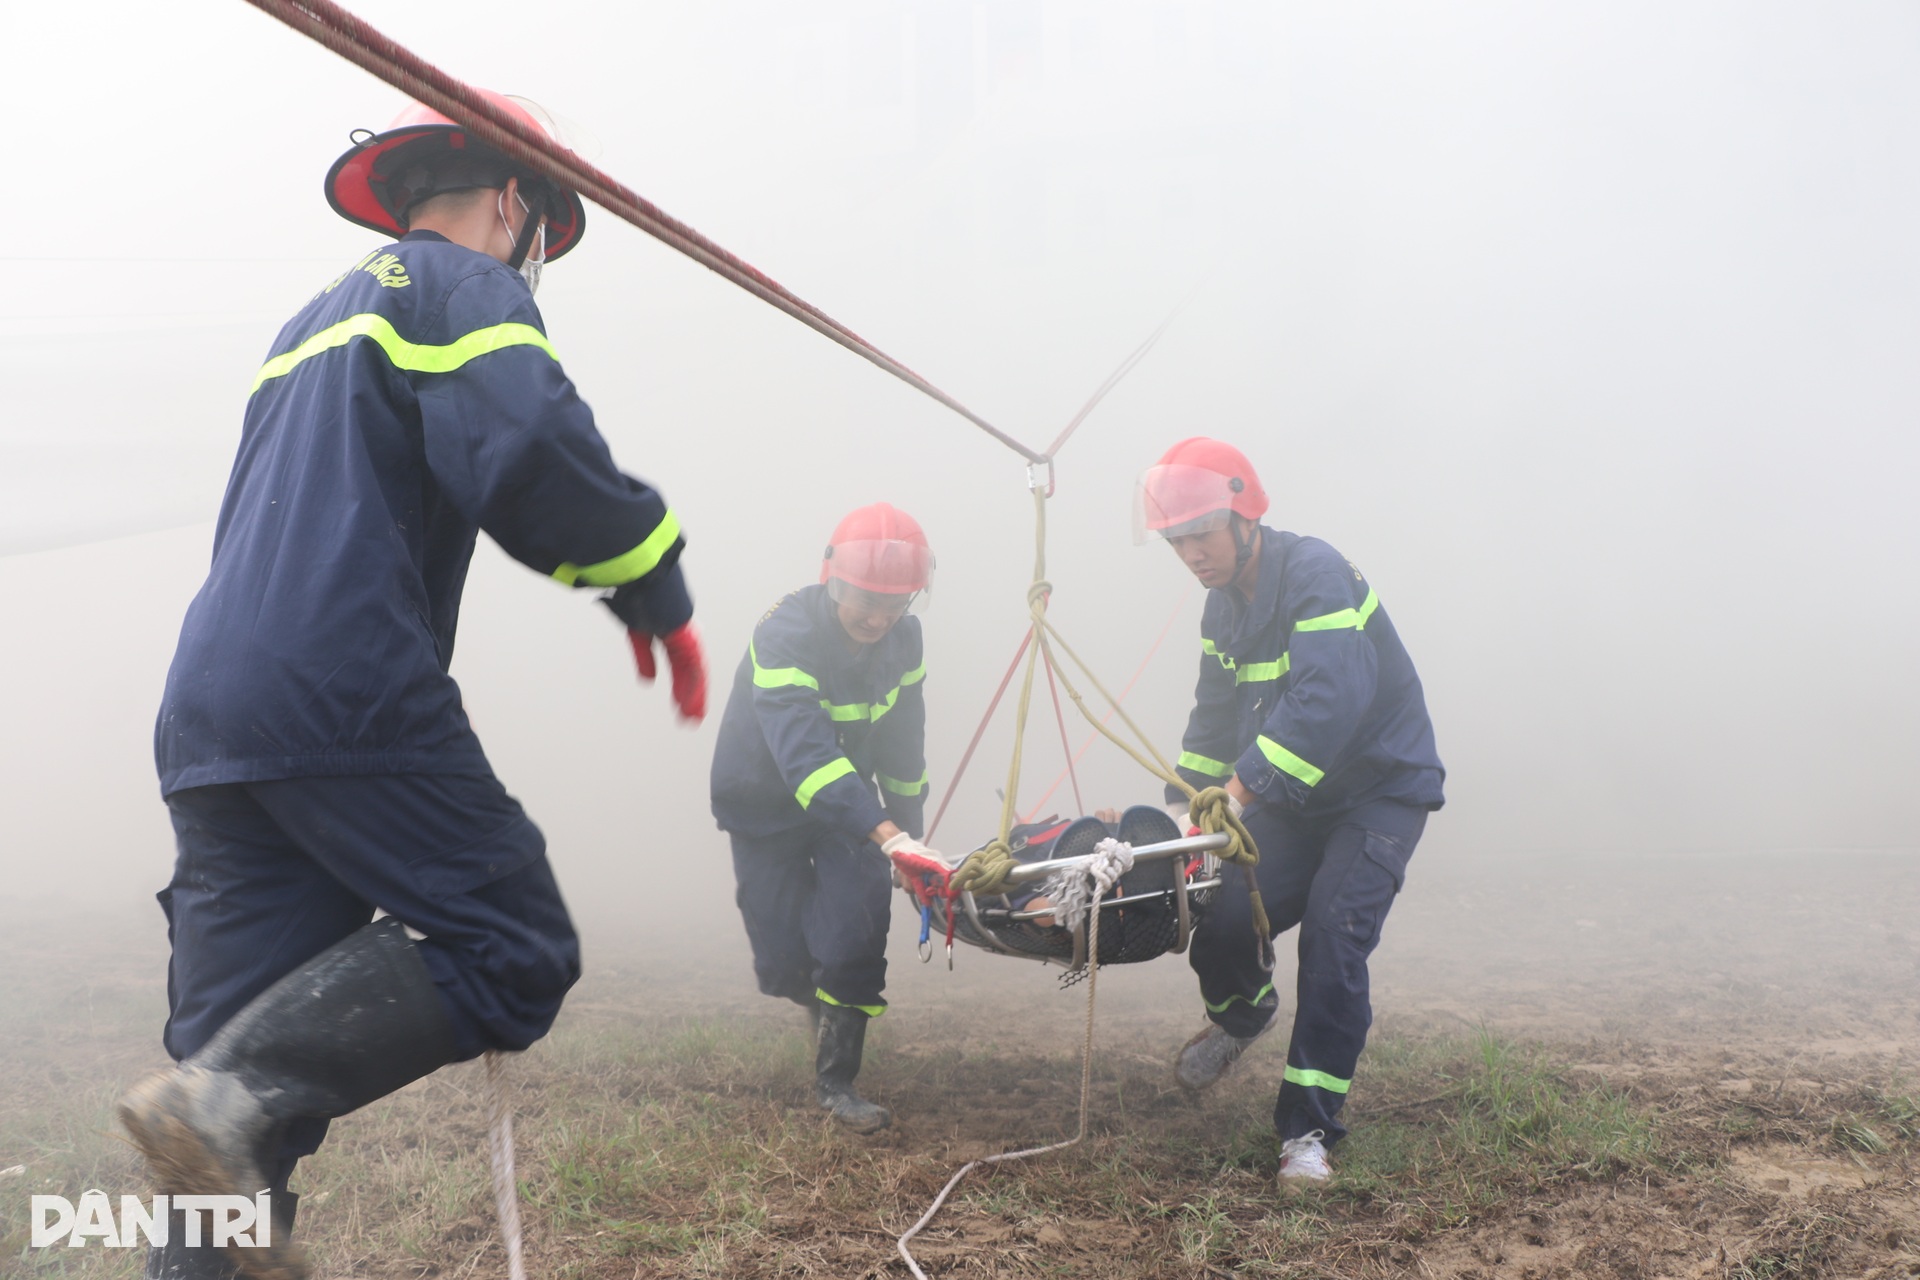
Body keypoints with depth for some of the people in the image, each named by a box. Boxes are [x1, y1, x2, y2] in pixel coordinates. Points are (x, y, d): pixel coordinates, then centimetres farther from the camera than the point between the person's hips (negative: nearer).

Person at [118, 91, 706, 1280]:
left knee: (249, 1040, 7)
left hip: (209, 721, 9)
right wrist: (659, 598, -5)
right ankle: (231, 1099, -21)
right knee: (512, 946, -8)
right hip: (346, 700, -9)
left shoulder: (313, 323, 31)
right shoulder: (464, 285, 3)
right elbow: (535, 455, -16)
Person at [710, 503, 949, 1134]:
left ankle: (836, 1083, -2)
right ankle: (820, 998, 34)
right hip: (764, 805, -4)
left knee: (857, 927, -18)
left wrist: (910, 830, 6)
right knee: (785, 964, -4)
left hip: (848, 797, 4)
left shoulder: (902, 637, -12)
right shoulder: (785, 635, -33)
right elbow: (804, 752, -46)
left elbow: (903, 743, 2)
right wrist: (891, 840, -55)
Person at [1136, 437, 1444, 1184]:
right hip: (1290, 795, 6)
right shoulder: (1223, 605, 5)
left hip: (1379, 789, -6)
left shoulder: (1315, 575, -23)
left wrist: (1247, 786, -40)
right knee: (1222, 925, -9)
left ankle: (1308, 1131, -6)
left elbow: (1329, 700, -37)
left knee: (1333, 941, -18)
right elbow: (1215, 716, 16)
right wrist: (1188, 801, 5)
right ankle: (1241, 1014, 26)